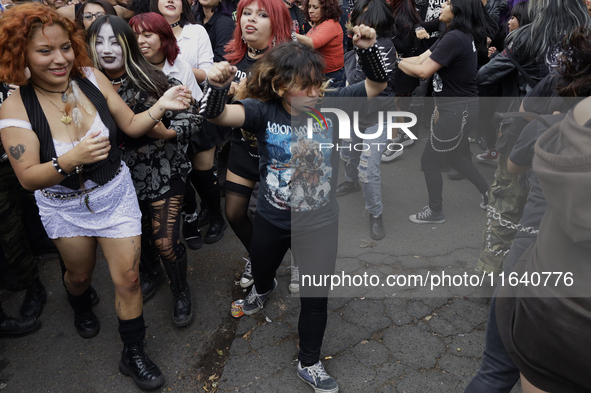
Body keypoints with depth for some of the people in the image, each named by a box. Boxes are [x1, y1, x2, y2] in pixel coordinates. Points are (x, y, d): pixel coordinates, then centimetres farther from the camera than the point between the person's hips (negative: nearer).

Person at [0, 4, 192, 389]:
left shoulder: (92, 78, -12)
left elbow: (131, 124, -3)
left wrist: (161, 107, -22)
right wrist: (72, 159, -37)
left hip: (115, 193, 1)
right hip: (65, 206, -1)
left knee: (128, 278, 2)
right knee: (80, 273, 23)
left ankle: (134, 355, 24)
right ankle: (81, 307, 62)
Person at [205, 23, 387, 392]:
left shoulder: (330, 104, -13)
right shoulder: (264, 111, -16)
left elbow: (377, 85, -12)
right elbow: (219, 115, -31)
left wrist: (369, 49, -30)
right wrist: (219, 86, -51)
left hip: (320, 224, -1)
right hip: (271, 220, 1)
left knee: (316, 297, 9)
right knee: (261, 270, 31)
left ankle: (309, 363, 35)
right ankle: (263, 288, 71)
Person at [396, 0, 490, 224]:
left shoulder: (454, 38, -23)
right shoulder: (461, 35, 9)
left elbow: (423, 71, -23)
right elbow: (420, 60, 5)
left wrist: (396, 61, -10)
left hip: (457, 111, -10)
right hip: (461, 107, 10)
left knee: (429, 161, 6)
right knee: (453, 156, 26)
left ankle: (435, 212, 23)